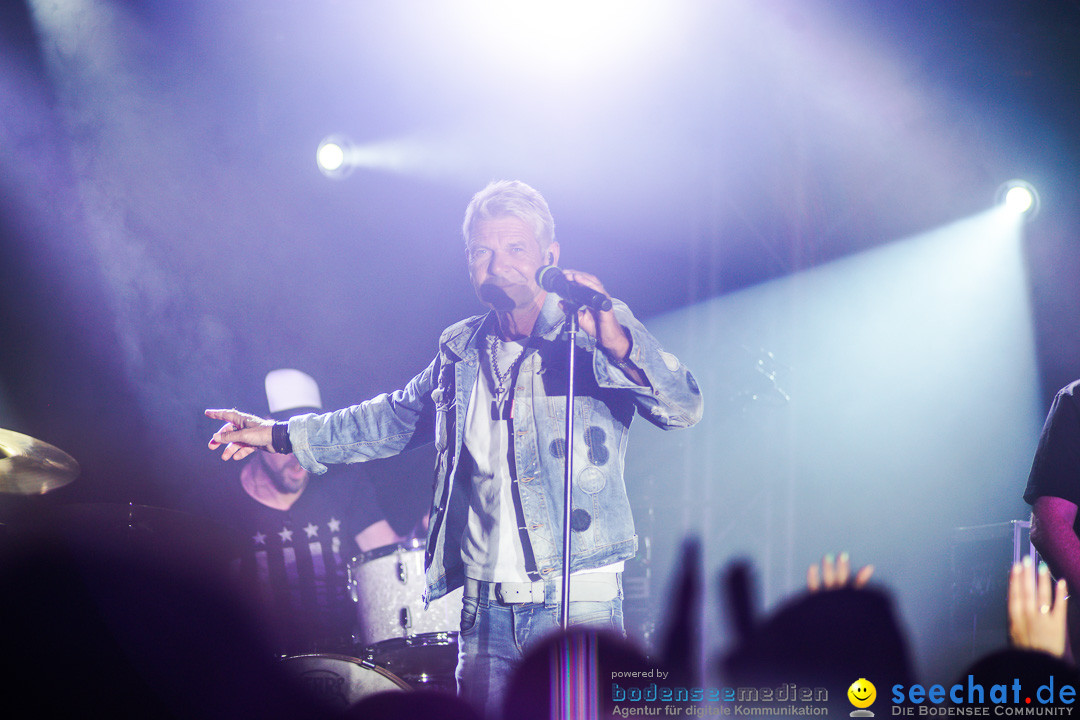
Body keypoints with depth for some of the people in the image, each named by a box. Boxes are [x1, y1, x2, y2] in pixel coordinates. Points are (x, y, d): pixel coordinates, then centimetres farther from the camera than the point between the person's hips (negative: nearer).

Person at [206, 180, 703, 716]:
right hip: (484, 610, 5)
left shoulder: (592, 339, -4)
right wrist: (282, 436, 27)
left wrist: (616, 341, -35)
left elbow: (683, 408, -18)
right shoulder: (461, 354, 12)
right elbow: (396, 419, 28)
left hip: (577, 608, -4)